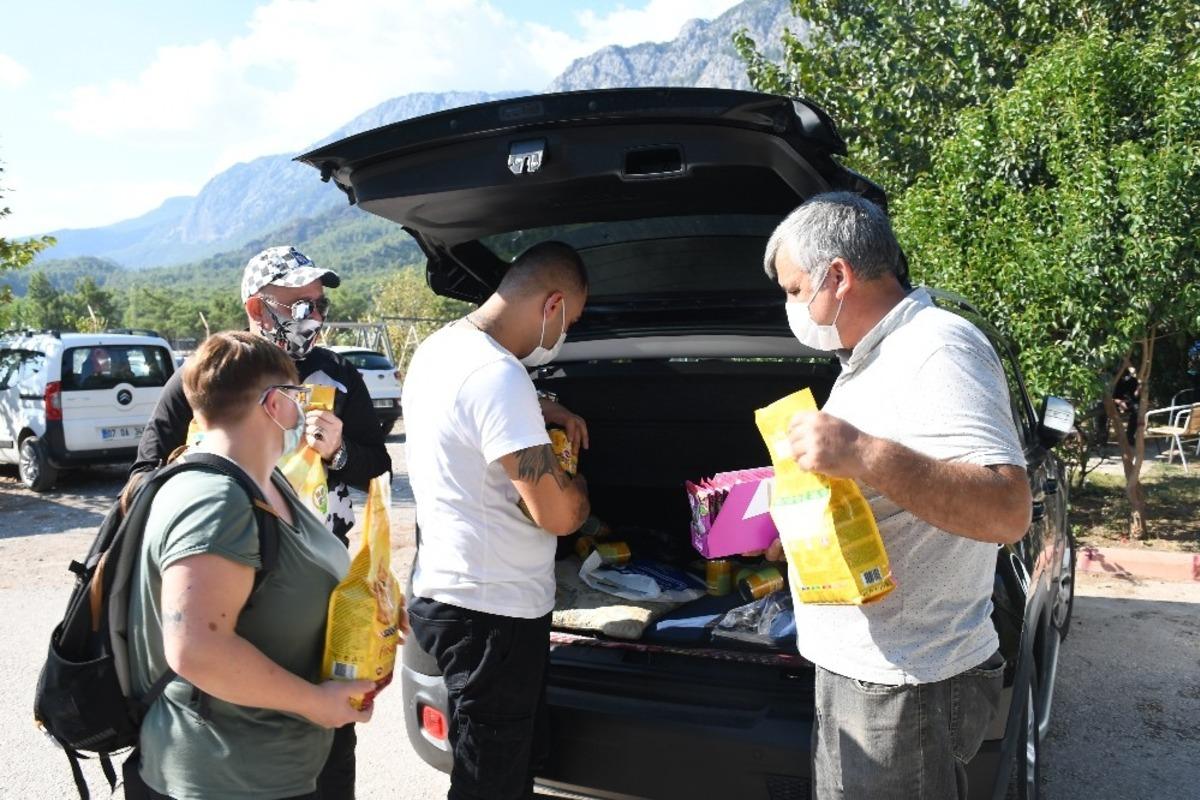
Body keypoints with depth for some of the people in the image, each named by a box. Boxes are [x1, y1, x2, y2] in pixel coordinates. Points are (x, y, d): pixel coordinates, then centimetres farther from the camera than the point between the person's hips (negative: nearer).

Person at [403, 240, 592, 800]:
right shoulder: (499, 375, -24)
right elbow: (558, 514, -23)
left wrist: (539, 411, 13)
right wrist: (579, 493, 0)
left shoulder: (437, 348, 7)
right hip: (489, 612, -10)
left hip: (446, 593, 10)